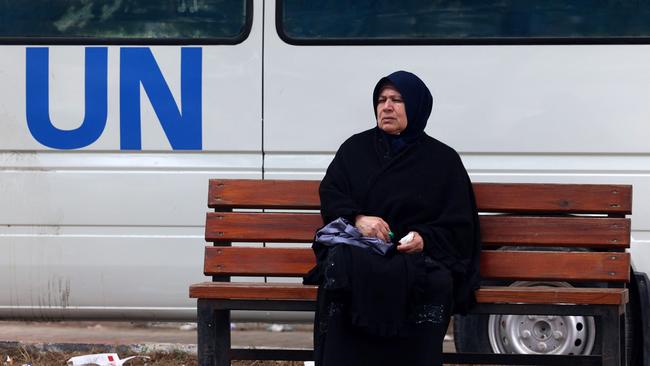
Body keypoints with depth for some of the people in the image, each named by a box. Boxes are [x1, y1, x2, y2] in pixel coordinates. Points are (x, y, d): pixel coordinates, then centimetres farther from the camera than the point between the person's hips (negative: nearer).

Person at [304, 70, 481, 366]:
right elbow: (330, 196, 10)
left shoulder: (443, 159, 14)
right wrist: (358, 219, -12)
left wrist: (425, 239, -13)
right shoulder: (355, 148, 20)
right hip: (357, 248, 1)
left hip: (419, 252, -1)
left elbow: (459, 225, 8)